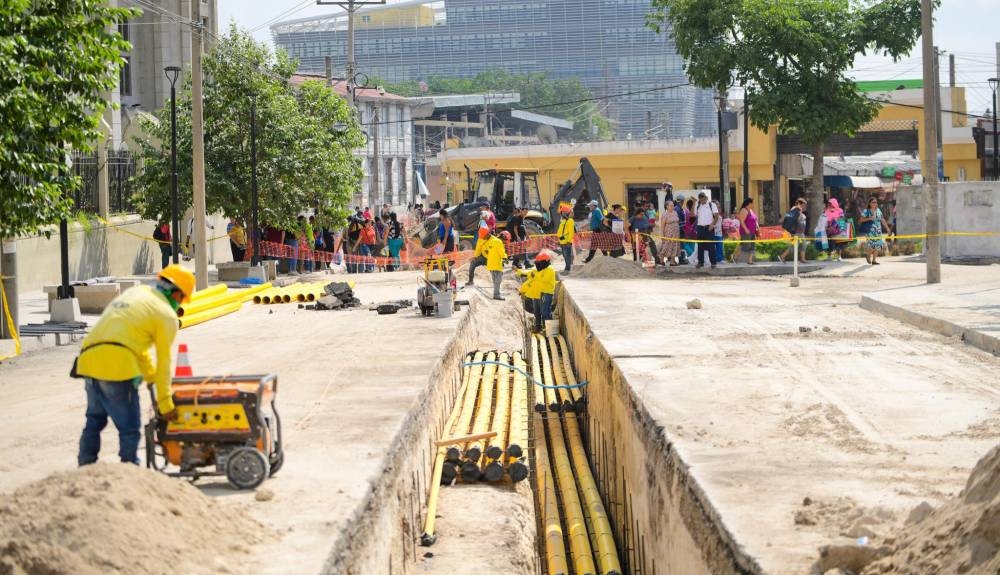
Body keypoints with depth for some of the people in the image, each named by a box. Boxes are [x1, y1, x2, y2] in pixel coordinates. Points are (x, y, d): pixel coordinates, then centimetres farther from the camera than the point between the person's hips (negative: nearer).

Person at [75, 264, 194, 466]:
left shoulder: (136, 292, 24)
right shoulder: (166, 315, 1)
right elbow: (163, 361, 3)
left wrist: (151, 377, 38)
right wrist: (165, 403, 10)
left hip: (88, 358, 8)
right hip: (116, 367, -8)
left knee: (95, 419, 24)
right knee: (130, 428, 3)